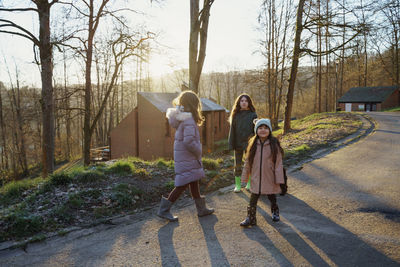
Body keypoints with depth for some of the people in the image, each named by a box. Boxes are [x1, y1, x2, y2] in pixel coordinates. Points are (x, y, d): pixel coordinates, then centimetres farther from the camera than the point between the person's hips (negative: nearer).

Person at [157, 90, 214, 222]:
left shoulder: (181, 117, 6)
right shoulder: (189, 120, -22)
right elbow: (188, 141, -30)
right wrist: (198, 152, -14)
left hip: (183, 156, 10)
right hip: (187, 158, -10)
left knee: (194, 182, 18)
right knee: (183, 184, -2)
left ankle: (201, 209, 31)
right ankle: (164, 210, 6)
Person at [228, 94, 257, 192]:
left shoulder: (252, 115, -3)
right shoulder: (235, 114, 2)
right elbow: (232, 130, 2)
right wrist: (231, 144, -3)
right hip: (238, 143, 2)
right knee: (237, 165, 7)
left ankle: (249, 184, 25)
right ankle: (237, 185, 19)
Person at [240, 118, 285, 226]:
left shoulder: (274, 144, -10)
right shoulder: (253, 144, -3)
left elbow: (279, 162, -8)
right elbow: (247, 161, 3)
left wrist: (279, 179, -10)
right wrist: (245, 176, 5)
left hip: (270, 179, -1)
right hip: (256, 178, 1)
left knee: (272, 197, 19)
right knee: (253, 199, 3)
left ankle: (275, 211, 45)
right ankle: (250, 218, 16)